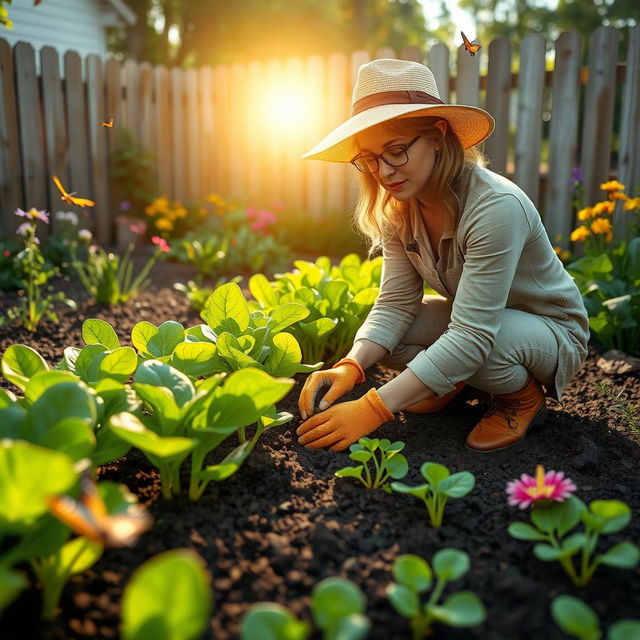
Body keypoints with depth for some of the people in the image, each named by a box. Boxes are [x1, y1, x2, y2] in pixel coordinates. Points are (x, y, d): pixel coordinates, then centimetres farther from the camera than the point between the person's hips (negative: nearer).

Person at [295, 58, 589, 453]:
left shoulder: (496, 207, -35)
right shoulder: (398, 209, -11)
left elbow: (473, 335, -40)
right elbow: (396, 302, -15)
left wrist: (373, 409, -45)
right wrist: (351, 367, -35)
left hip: (554, 331, -6)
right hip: (472, 318, 6)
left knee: (479, 348, -39)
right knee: (374, 339, -17)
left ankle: (525, 396, -4)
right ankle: (456, 379, 10)